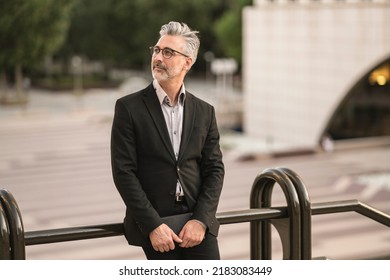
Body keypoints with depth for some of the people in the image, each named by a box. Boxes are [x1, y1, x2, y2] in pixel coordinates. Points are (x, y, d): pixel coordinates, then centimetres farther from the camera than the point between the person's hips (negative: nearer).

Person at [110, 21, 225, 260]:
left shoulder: (204, 112, 8)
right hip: (153, 224, -2)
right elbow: (124, 172, -7)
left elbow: (214, 168, 6)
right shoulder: (129, 108, -2)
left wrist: (201, 220, -9)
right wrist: (152, 225, -14)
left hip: (197, 221, 3)